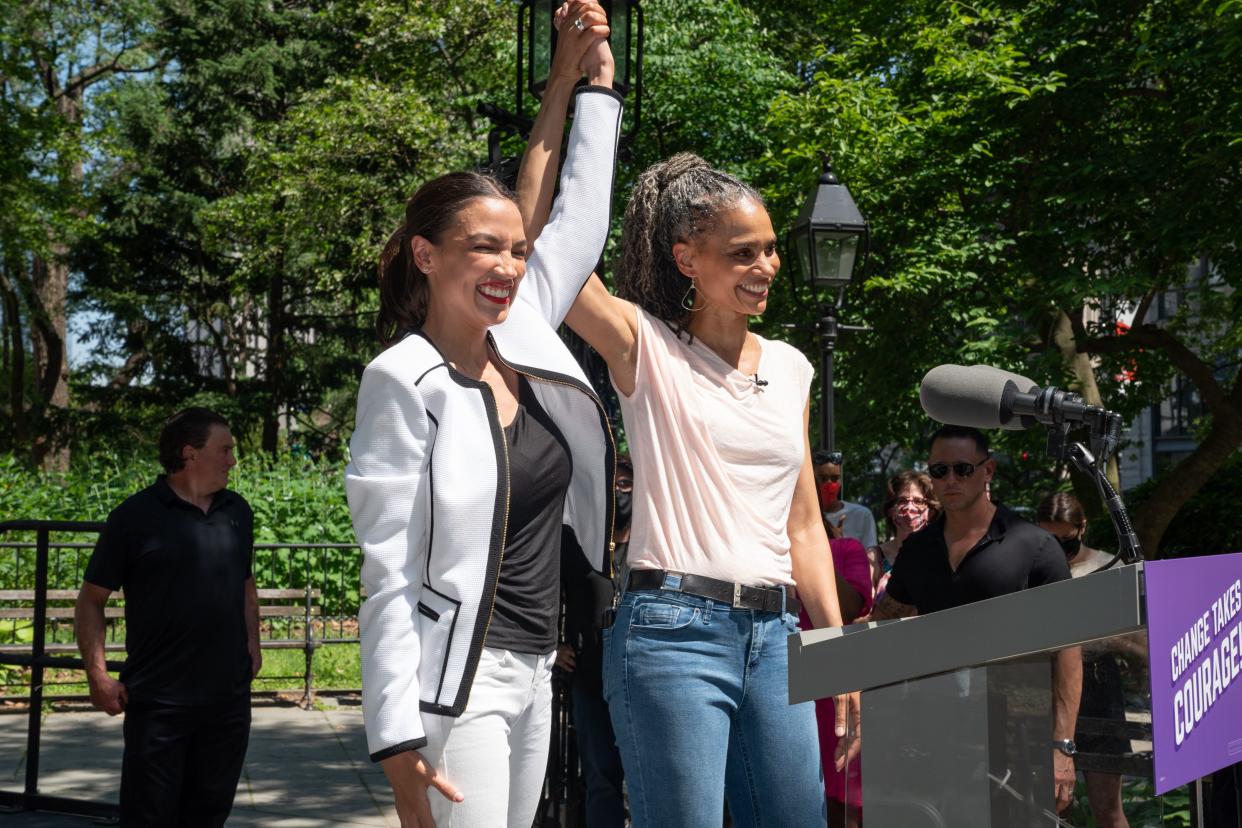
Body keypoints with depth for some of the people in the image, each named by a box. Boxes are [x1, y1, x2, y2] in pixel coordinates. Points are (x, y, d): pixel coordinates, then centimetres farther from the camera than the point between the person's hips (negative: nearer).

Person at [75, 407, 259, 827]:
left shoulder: (237, 511, 9)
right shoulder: (135, 516, -6)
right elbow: (91, 600, -3)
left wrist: (252, 643, 12)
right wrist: (98, 676, -10)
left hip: (228, 697, 5)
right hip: (158, 700, -5)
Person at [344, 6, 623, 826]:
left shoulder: (527, 339, 6)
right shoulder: (403, 382, -13)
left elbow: (582, 217, 20)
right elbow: (390, 575, -15)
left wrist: (592, 81, 22)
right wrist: (398, 740, -19)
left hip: (533, 673, 7)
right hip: (456, 681, -7)